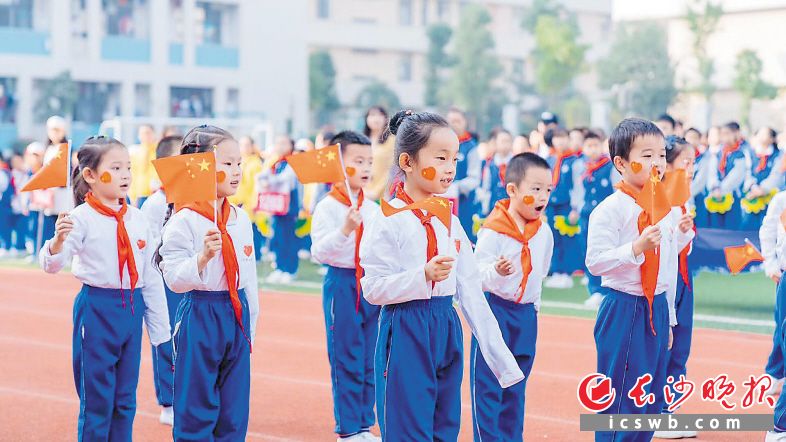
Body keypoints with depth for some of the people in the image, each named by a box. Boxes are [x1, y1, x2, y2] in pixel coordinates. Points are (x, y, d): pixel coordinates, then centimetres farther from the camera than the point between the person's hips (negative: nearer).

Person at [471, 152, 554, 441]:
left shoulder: (544, 233, 3)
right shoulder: (494, 230, -15)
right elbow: (478, 274, -18)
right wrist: (496, 271, -36)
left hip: (526, 313, 6)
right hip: (494, 309, -6)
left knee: (516, 385, 12)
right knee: (487, 385, -4)